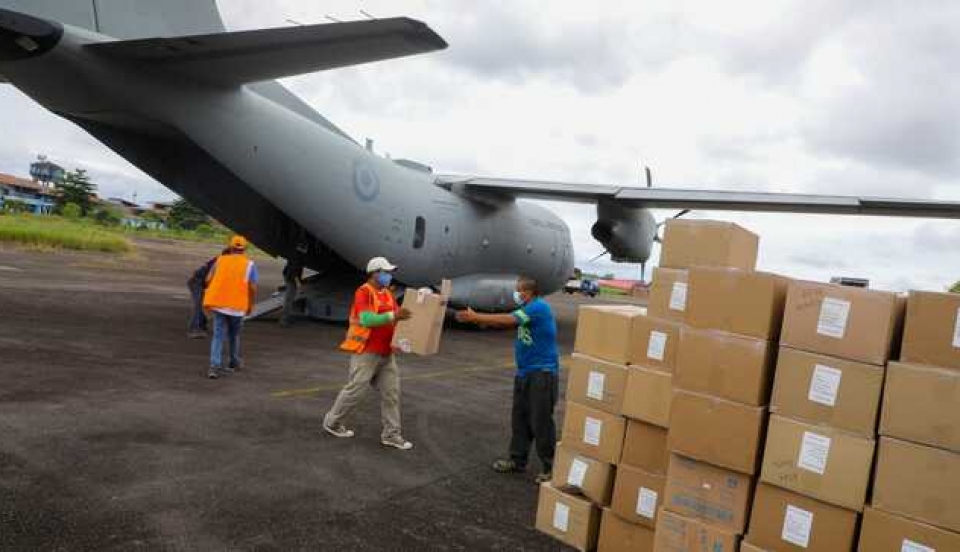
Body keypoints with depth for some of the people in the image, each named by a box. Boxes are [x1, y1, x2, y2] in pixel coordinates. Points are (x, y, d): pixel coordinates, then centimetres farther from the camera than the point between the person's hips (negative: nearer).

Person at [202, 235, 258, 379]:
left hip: (218, 303, 1)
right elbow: (253, 288, -7)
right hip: (237, 306, -1)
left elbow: (208, 280, 6)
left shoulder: (220, 260, 8)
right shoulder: (249, 264, 0)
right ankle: (234, 362, 33)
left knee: (218, 335, 2)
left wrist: (212, 295, 24)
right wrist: (250, 305, 6)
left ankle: (214, 366, -11)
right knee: (234, 334, 18)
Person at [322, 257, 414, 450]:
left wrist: (404, 315, -7)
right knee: (356, 390, 1)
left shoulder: (388, 294, 13)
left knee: (391, 393, 6)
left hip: (386, 352, 8)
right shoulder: (364, 292, -12)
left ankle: (391, 434, 13)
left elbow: (393, 317, 12)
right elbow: (367, 319, -26)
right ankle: (332, 423, 23)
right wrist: (393, 316, -31)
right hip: (366, 352, -8)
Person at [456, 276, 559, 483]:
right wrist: (478, 319, -2)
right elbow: (506, 322, 11)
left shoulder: (539, 307, -16)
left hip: (543, 373, -9)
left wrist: (475, 317, -16)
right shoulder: (527, 310, 14)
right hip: (525, 372, 10)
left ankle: (549, 468, 8)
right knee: (520, 417, 14)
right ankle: (517, 460, 25)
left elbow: (507, 320, -21)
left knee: (541, 421, -3)